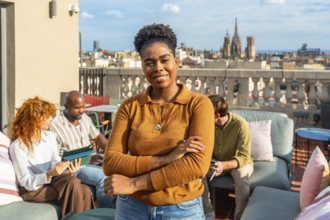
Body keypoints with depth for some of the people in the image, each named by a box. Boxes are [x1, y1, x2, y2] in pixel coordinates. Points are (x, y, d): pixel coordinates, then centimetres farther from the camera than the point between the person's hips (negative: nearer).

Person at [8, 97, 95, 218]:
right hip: (32, 190, -5)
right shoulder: (18, 146, -15)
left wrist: (68, 169, -21)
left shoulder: (50, 136, 5)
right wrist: (50, 174, -32)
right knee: (73, 185, -27)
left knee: (85, 191, -24)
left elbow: (55, 163, 2)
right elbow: (27, 182, -16)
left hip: (50, 180, 5)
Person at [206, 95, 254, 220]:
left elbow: (244, 157, -28)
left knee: (242, 175, -36)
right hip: (217, 162, 4)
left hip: (239, 163, -4)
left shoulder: (240, 124, -26)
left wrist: (224, 165, -47)